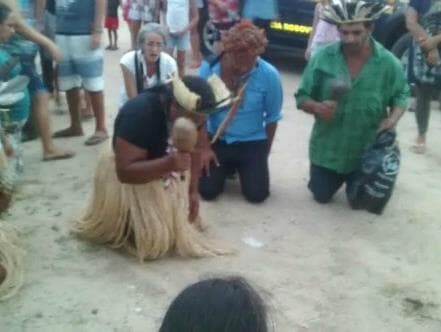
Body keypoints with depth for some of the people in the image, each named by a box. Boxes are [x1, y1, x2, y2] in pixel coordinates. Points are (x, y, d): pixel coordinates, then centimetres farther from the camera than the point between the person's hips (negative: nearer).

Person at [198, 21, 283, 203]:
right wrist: (205, 147, -4)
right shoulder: (209, 68, -17)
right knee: (207, 191, -7)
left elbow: (272, 117, -4)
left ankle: (242, 168, 27)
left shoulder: (269, 75, -18)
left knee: (256, 194, -8)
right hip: (216, 140, 1)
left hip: (252, 143, 0)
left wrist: (265, 152, 5)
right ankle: (227, 168, 27)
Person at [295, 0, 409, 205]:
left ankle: (353, 180, 48)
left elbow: (401, 95, 1)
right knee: (321, 196, 14)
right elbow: (302, 97, -7)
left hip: (366, 151, 0)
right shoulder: (323, 58, -14)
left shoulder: (388, 63, -14)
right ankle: (335, 177, 48)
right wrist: (316, 107, -30)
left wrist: (392, 119, -19)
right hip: (327, 148, 0)